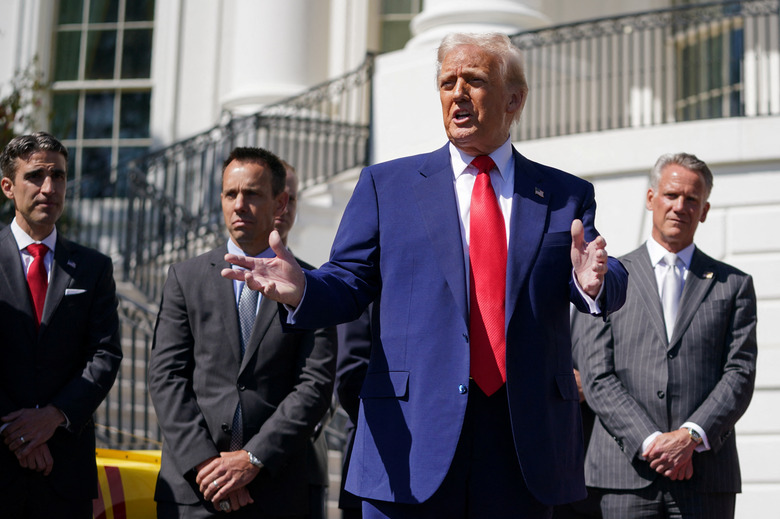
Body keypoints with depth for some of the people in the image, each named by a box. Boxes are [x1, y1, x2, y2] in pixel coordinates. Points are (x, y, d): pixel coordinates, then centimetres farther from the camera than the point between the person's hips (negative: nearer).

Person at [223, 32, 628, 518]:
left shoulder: (566, 195, 10)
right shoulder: (386, 185, 9)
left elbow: (609, 286, -2)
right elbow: (349, 282, 4)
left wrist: (594, 281, -27)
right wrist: (300, 290, -19)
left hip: (525, 442, 1)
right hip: (411, 441, -1)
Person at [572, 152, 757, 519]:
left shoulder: (734, 285, 13)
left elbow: (740, 375, 3)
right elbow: (597, 377, 1)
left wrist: (691, 436, -11)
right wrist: (650, 442, -10)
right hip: (626, 474, -1)